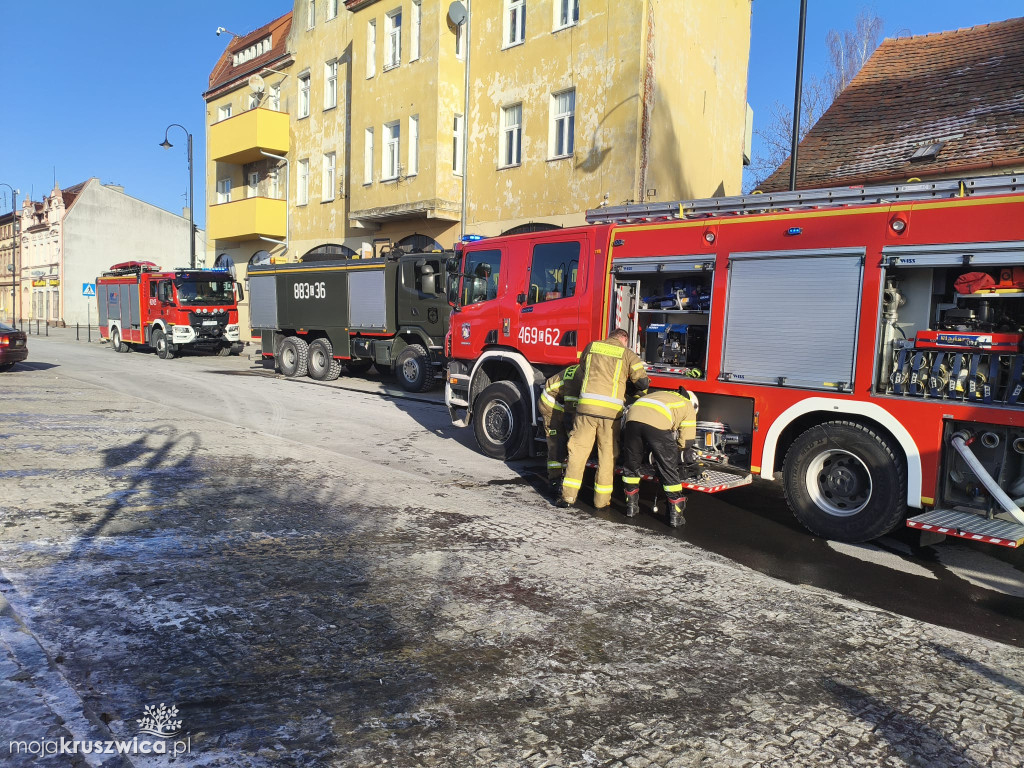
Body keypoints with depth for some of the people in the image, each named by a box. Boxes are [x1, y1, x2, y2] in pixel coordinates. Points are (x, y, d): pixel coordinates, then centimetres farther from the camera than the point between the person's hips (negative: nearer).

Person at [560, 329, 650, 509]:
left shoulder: (591, 347, 14)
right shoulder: (628, 354, 6)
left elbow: (580, 373, 24)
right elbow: (642, 382, 3)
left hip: (586, 405, 2)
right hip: (611, 409, -2)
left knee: (578, 449, 6)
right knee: (608, 454, 9)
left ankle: (568, 495, 5)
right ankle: (601, 499, 13)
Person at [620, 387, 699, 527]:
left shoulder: (659, 394, 42)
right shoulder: (688, 407, 28)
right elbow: (687, 443, 24)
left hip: (633, 417, 4)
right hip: (657, 424, -4)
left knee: (630, 464, 22)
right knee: (669, 469, 10)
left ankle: (631, 507, 30)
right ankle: (675, 515, 15)